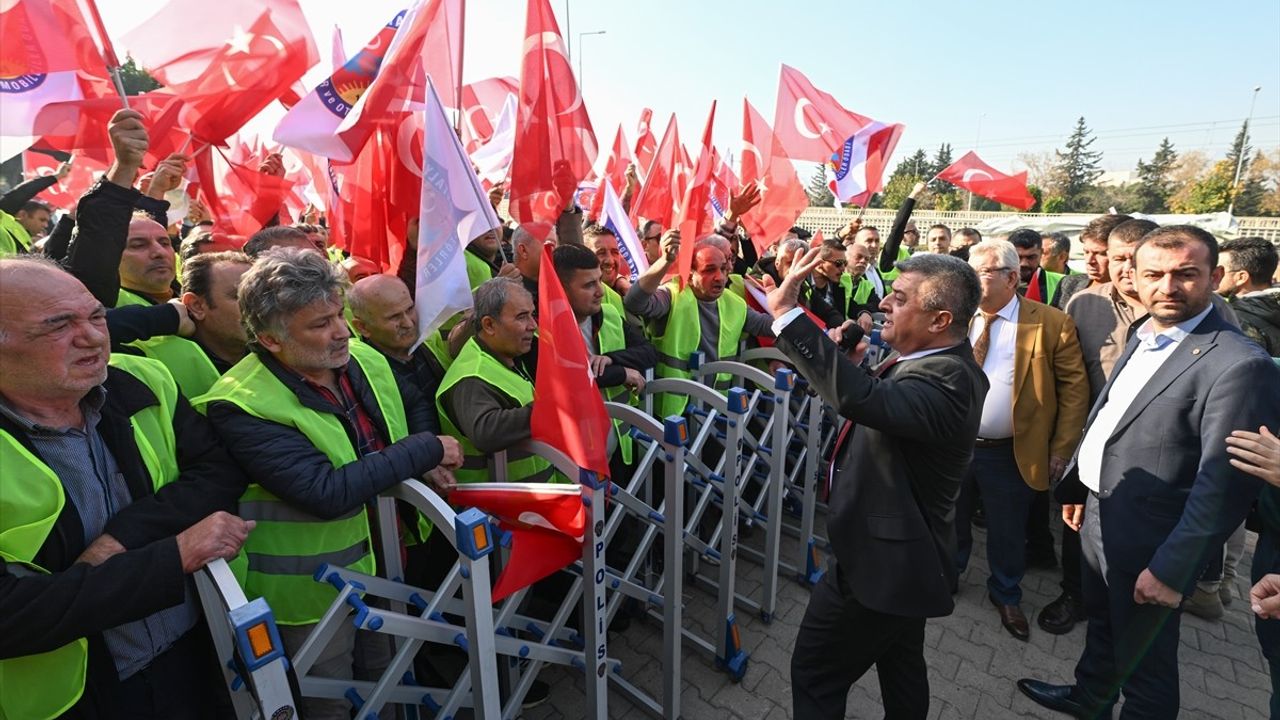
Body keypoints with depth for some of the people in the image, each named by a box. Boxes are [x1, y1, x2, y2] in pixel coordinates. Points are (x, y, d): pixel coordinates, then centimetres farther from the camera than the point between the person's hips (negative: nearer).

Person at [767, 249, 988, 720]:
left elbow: (864, 398, -49)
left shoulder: (947, 379, -30)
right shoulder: (941, 364, 2)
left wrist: (786, 315, -46)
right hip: (897, 552, 10)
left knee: (814, 674, 8)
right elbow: (881, 404, 13)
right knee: (901, 668, 28)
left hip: (881, 559, -10)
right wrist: (849, 363, -3)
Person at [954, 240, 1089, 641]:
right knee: (951, 522, 20)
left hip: (1009, 453, -2)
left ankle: (1006, 595, 41)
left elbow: (1075, 387, -5)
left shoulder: (1052, 324, -7)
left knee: (1008, 532, 16)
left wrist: (1062, 450, -7)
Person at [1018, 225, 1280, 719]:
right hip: (1099, 518, 8)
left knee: (1142, 662, 14)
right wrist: (1077, 485, 16)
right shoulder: (1144, 337, 4)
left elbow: (1224, 486, -23)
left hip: (1148, 543, -8)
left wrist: (1171, 569, -21)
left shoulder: (1239, 365, -22)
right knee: (1102, 627, 29)